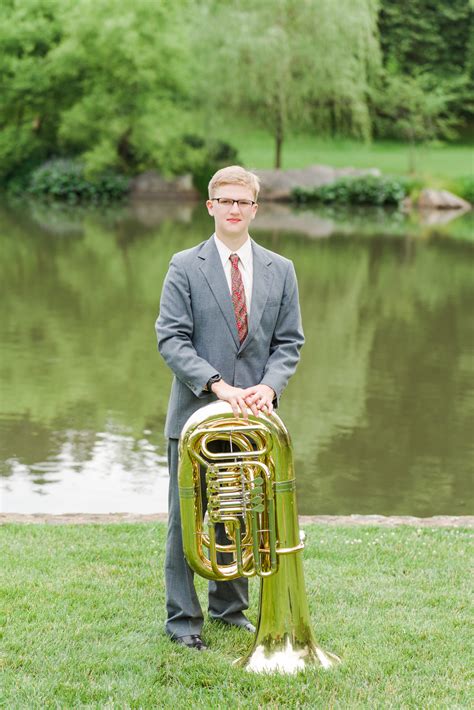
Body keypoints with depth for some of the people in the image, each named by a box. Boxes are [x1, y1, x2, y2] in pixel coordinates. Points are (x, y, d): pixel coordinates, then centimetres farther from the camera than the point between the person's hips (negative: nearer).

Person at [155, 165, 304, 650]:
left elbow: (289, 341, 7)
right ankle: (182, 619, 13)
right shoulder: (185, 266, -2)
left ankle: (229, 606, 29)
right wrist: (219, 386, -19)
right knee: (187, 518, 3)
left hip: (253, 415, 3)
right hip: (196, 413, -3)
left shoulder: (280, 270, 8)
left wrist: (268, 385, -12)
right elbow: (171, 339, -8)